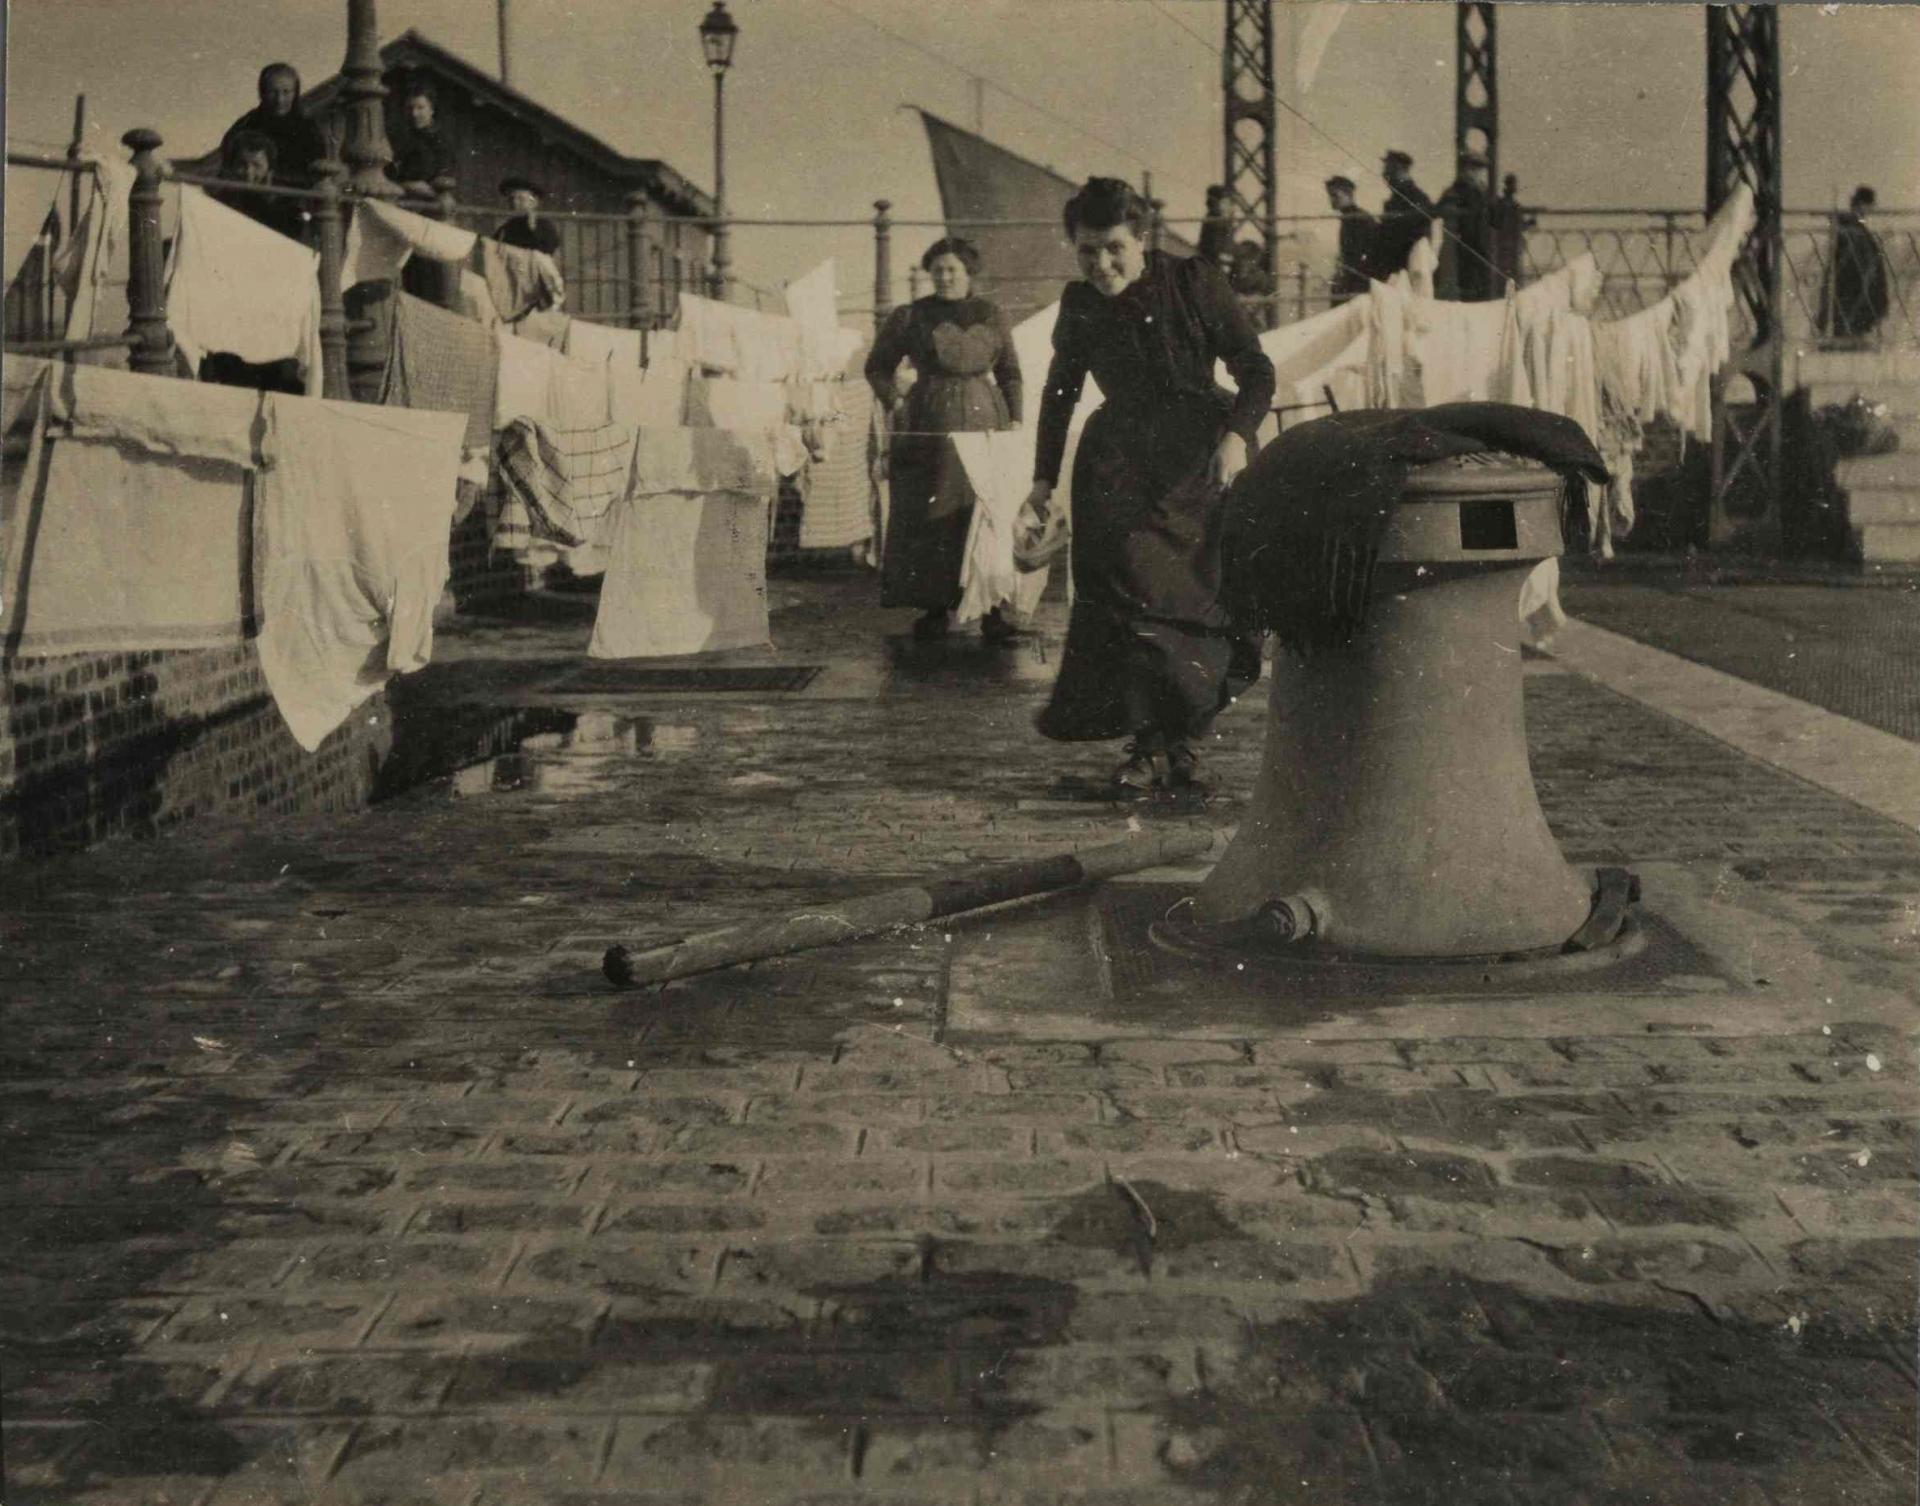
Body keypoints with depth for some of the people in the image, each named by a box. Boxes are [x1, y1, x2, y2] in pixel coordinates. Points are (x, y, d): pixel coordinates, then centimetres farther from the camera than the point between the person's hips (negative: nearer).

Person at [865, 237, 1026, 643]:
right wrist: (894, 403, -2)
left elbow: (1011, 373, 12)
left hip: (985, 421, 1)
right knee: (930, 519, 0)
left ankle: (992, 612, -1)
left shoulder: (992, 316, 9)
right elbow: (878, 367, 13)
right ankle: (936, 609, 7)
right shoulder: (909, 317, 5)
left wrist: (1015, 420, 2)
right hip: (929, 426, -1)